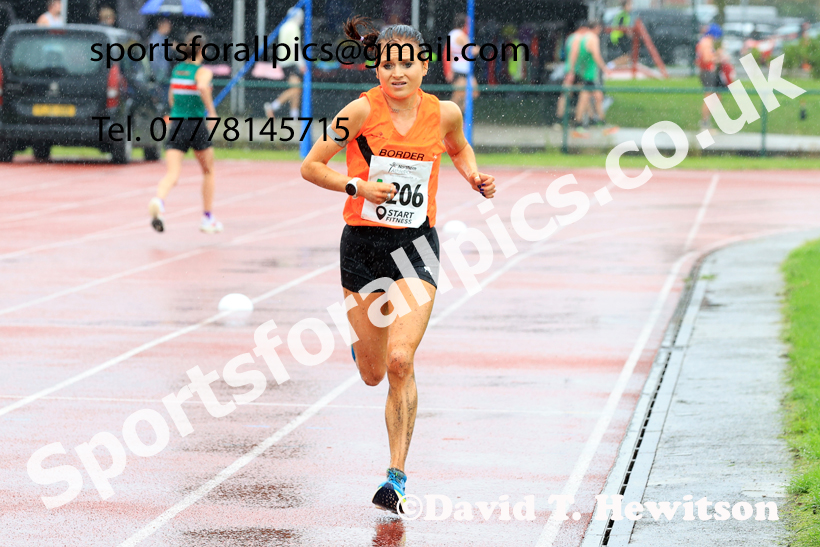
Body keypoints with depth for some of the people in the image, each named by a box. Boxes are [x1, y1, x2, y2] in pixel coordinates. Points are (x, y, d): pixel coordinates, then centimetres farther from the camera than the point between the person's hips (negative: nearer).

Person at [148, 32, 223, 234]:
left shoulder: (176, 70, 11)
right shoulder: (203, 71, -7)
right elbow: (202, 87, -29)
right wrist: (211, 111, -20)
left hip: (176, 124, 4)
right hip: (197, 124, -4)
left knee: (172, 174, -8)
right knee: (208, 171, 19)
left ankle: (158, 201, -40)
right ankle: (207, 219, 24)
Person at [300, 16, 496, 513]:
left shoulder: (445, 113, -2)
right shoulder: (362, 110, -10)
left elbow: (459, 149, 22)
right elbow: (311, 166, -4)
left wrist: (476, 178, 2)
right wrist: (359, 186, -18)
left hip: (415, 245, 0)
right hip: (363, 242, 0)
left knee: (400, 362, -16)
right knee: (373, 373, 8)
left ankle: (397, 476, -7)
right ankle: (364, 344, 48)